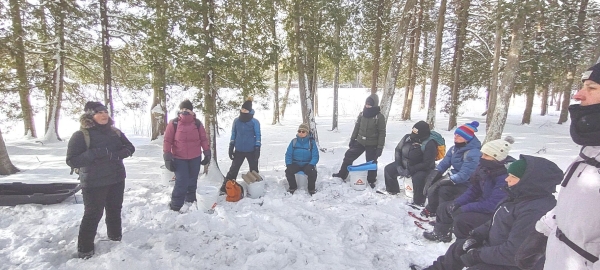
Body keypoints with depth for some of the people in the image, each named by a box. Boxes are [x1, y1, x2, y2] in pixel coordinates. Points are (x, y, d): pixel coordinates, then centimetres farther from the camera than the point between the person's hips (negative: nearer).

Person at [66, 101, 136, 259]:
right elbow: (72, 160, -18)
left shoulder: (115, 132, 3)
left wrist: (116, 154, -17)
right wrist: (95, 153, -31)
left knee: (115, 210, 20)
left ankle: (116, 237, 40)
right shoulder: (81, 135, -13)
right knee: (93, 214, 3)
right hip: (94, 183, -5)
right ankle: (84, 249, 20)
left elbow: (130, 148, 4)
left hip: (117, 179, 5)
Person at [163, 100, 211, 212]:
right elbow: (167, 141, -6)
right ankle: (175, 207, 5)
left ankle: (190, 200, 34)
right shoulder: (173, 123, -8)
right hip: (179, 159, -3)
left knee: (192, 181, 15)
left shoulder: (197, 123, -1)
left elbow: (204, 139, 4)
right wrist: (167, 158, -8)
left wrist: (207, 154, 3)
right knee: (181, 182, -8)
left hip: (195, 158, 3)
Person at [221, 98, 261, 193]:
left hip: (251, 151, -2)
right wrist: (231, 148, 5)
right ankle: (225, 188, 16)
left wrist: (257, 149, -10)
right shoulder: (236, 121, 1)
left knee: (254, 171, 11)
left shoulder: (255, 122, -8)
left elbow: (258, 136, -5)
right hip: (239, 150, 2)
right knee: (233, 170, 8)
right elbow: (233, 134, 8)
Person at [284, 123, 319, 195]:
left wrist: (311, 165, -23)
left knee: (313, 172, -31)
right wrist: (288, 164, -14)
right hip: (296, 164, 2)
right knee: (288, 171, -26)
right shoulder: (294, 141, 1)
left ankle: (311, 188, -1)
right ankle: (293, 187, 2)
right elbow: (288, 155, 2)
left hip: (307, 164, -1)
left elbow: (315, 156, -5)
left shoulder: (311, 142, -3)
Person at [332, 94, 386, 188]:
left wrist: (380, 147, -14)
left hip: (372, 144, -4)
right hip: (360, 141, 5)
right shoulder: (362, 114, 1)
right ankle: (342, 175, 23)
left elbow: (382, 133, -12)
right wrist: (352, 139, 10)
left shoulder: (379, 117, -13)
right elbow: (357, 127, 10)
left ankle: (371, 181, 30)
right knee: (348, 156, 6)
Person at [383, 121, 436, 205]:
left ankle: (418, 202, -14)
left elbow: (427, 164, -26)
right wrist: (398, 166, -9)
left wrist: (410, 171, -29)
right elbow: (398, 150, 2)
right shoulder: (408, 137, -9)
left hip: (421, 168, -6)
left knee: (418, 178, -36)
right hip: (404, 164, 6)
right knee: (388, 169, -2)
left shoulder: (429, 144, -24)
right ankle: (392, 190, 22)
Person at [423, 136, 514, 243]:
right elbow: (473, 190, 4)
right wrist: (457, 203, -9)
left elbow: (492, 205, -30)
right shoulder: (484, 168, -5)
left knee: (461, 219, -30)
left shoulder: (506, 177, -29)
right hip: (482, 203, 9)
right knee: (444, 207, 7)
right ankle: (441, 234, 29)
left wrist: (464, 209, -25)